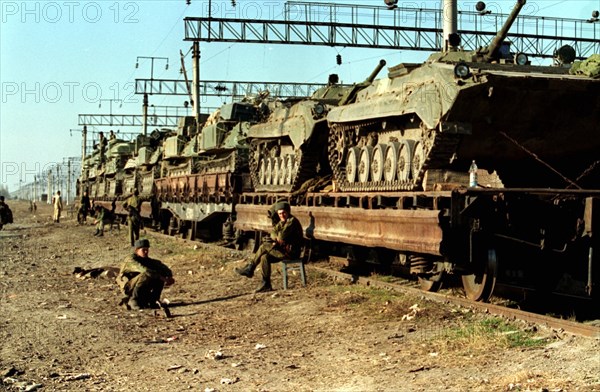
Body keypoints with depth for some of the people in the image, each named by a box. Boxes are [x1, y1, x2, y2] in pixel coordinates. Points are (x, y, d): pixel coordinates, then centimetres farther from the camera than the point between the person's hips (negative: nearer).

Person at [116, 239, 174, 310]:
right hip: (128, 288, -7)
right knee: (145, 275, -32)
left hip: (143, 290, 7)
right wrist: (161, 277, -37)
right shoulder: (131, 260, -17)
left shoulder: (149, 261, 6)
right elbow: (144, 270, -34)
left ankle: (152, 301, -5)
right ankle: (133, 301, -22)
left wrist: (169, 277, -23)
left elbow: (165, 269, -1)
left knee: (160, 278, -8)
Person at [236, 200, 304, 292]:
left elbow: (282, 236, -24)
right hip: (284, 249, 9)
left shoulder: (292, 220, -16)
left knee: (264, 247, -17)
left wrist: (277, 238, -2)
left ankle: (250, 269, -5)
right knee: (265, 257, -8)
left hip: (292, 251, -9)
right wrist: (277, 238, -14)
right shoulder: (282, 221, 15)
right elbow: (273, 232, 8)